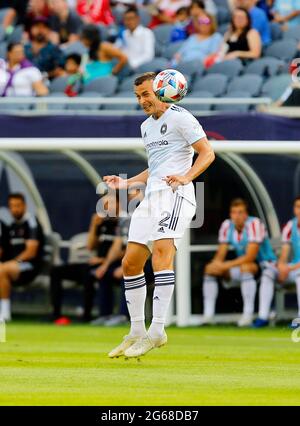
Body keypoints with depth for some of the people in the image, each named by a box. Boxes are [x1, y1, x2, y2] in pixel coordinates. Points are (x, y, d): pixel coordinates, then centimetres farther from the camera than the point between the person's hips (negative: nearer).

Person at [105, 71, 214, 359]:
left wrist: (186, 176, -22)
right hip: (152, 196, 9)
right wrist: (127, 183, 25)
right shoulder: (146, 126, 24)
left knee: (161, 250, -27)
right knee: (130, 263, 3)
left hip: (175, 194, -9)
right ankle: (136, 332, 13)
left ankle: (157, 331, -32)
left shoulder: (179, 117, -2)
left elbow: (207, 153, -7)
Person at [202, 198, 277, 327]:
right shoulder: (227, 225, -1)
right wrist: (216, 263, -23)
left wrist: (226, 265, -32)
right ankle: (208, 314, -8)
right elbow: (221, 254, 2)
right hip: (242, 266, 7)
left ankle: (248, 314, -35)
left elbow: (250, 256, -28)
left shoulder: (254, 224, -21)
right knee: (210, 269, -5)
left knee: (246, 267, -39)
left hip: (264, 265, -7)